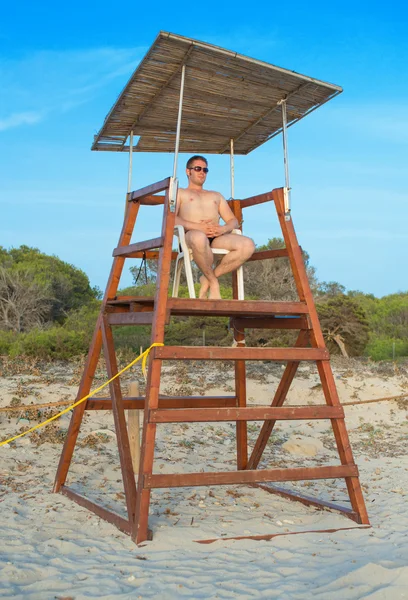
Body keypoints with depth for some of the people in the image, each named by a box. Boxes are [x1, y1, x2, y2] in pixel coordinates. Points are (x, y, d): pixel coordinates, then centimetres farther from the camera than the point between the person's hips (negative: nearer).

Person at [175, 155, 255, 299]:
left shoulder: (216, 196, 35)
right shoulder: (179, 193, 23)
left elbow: (234, 221, 24)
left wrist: (224, 228, -3)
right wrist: (197, 227, -13)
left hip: (217, 238, 4)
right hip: (191, 236, -4)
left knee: (248, 245, -27)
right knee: (199, 237, -44)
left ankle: (207, 279, -16)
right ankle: (214, 282, -20)